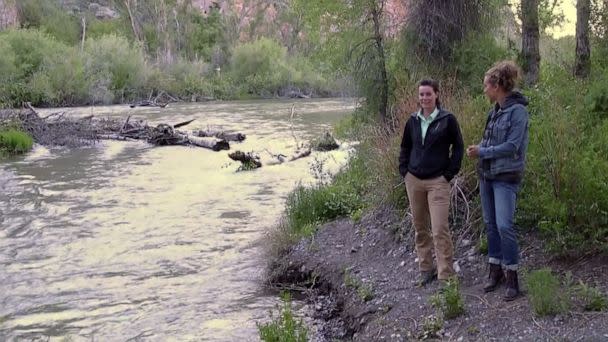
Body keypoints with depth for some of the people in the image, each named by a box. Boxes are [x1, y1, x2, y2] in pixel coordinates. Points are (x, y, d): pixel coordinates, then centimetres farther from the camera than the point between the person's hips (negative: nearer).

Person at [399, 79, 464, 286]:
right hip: (413, 181, 5)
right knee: (420, 228, 11)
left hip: (438, 181, -5)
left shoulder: (447, 119, -4)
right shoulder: (413, 121, 8)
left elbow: (458, 147, 1)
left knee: (440, 230, -10)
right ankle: (426, 269, 24)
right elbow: (405, 147, 19)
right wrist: (404, 171, 8)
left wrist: (449, 174, -5)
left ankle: (446, 275, -4)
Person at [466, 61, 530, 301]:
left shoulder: (517, 110, -13)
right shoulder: (495, 110, 9)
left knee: (504, 226, -12)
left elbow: (512, 146, -18)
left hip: (506, 176, -8)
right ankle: (495, 271, 21)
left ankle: (512, 278, -2)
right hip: (487, 174, 8)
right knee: (490, 224, 11)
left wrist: (482, 152, -14)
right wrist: (478, 150, -4)